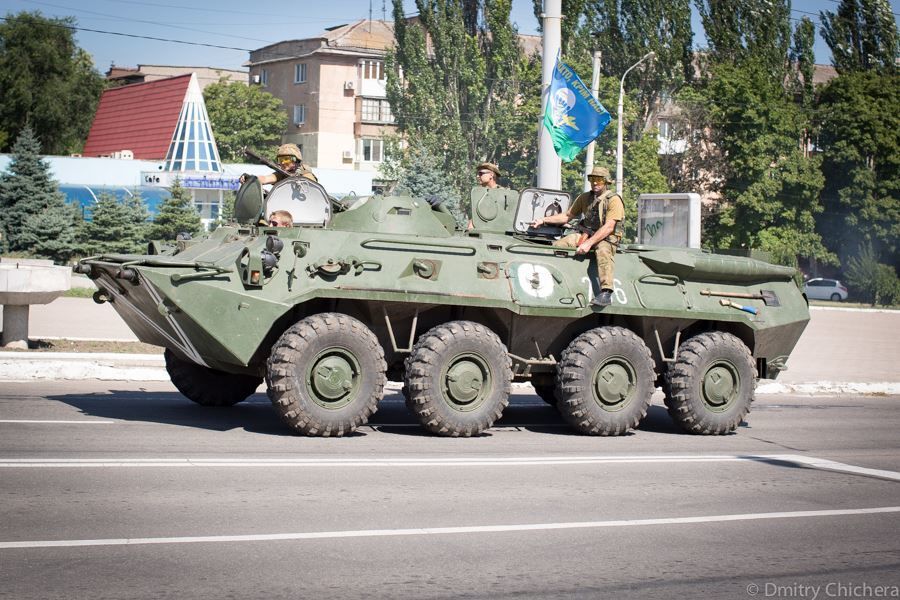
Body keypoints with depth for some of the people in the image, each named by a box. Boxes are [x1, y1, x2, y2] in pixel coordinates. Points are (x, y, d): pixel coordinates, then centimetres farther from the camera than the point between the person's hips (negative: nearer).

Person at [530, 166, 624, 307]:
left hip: (607, 238, -6)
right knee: (557, 245, -13)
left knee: (603, 250, -40)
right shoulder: (585, 198, 12)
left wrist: (589, 243, -28)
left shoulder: (614, 199, -9)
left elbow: (608, 227, -19)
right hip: (586, 234, 6)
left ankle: (606, 292, -47)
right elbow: (567, 216, 20)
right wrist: (543, 220, 9)